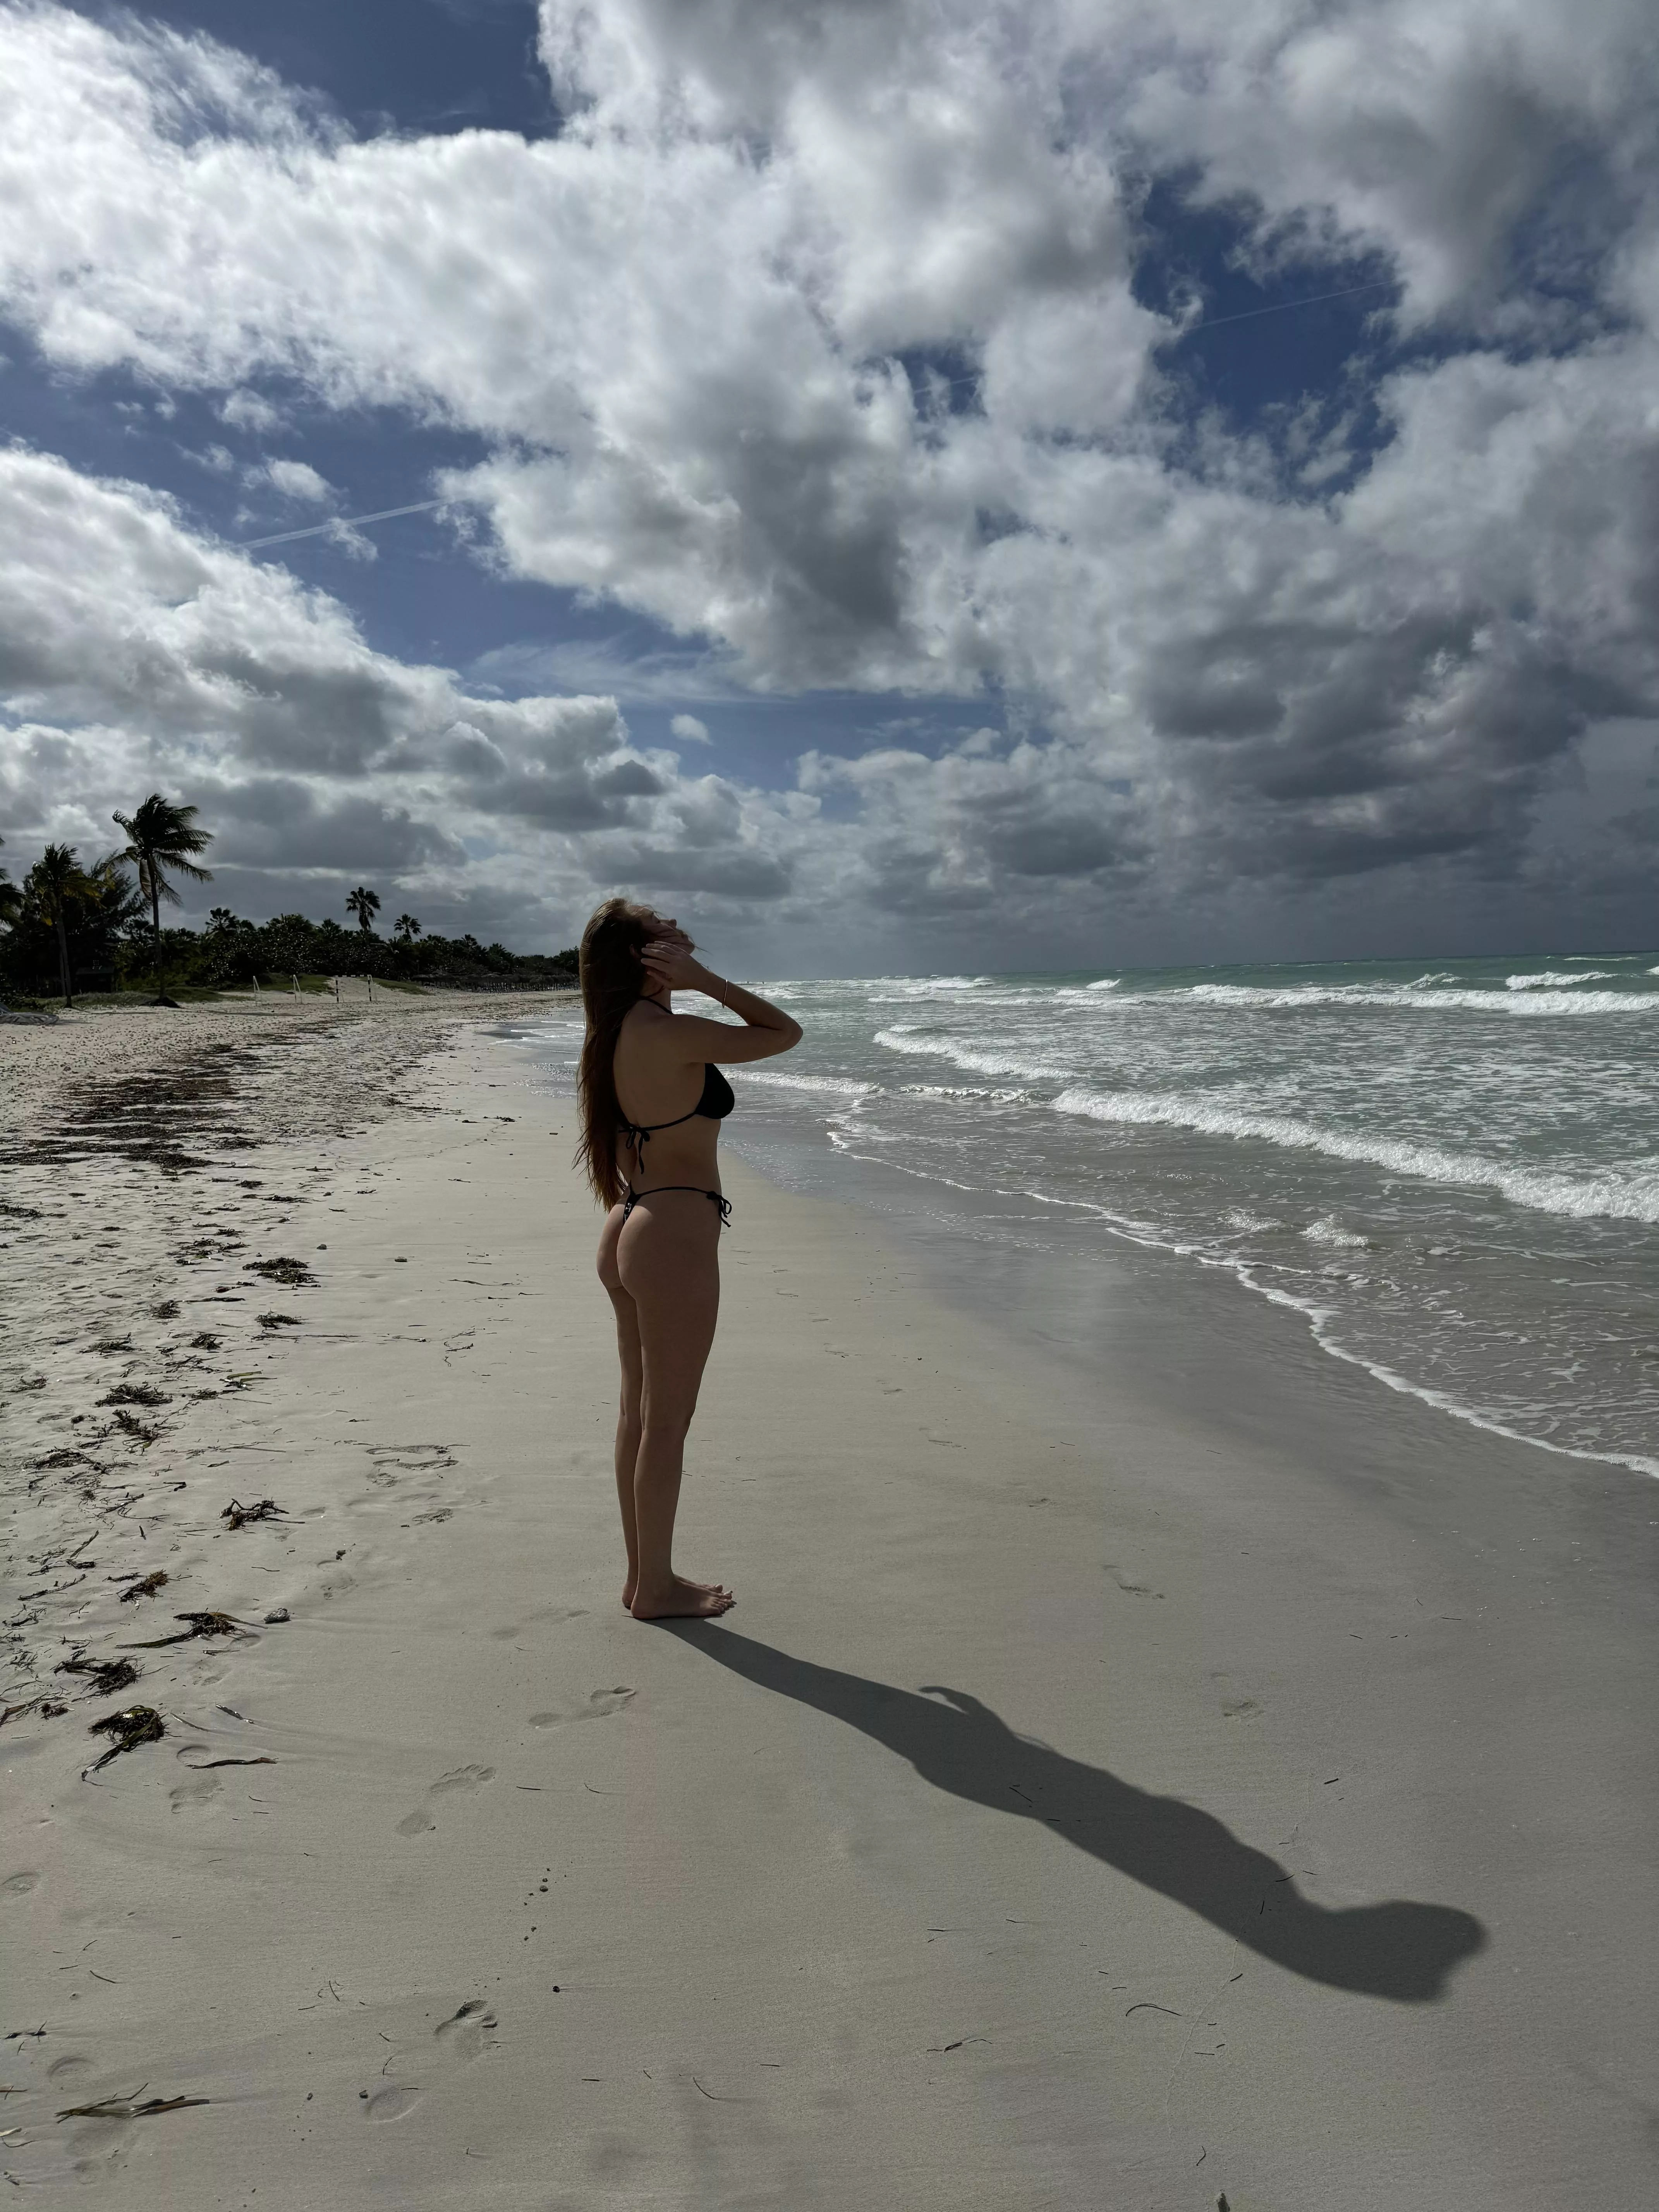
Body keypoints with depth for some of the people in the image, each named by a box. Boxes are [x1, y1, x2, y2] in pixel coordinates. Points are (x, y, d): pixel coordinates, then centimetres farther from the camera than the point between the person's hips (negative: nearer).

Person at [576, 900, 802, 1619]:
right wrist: (704, 980, -9)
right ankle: (656, 1587, 18)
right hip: (677, 1238, -9)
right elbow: (785, 1033, -8)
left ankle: (642, 1574, 30)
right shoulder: (672, 1033, -18)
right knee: (667, 1422, 4)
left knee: (639, 1413, 17)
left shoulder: (615, 1034, 7)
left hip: (628, 1230, 9)